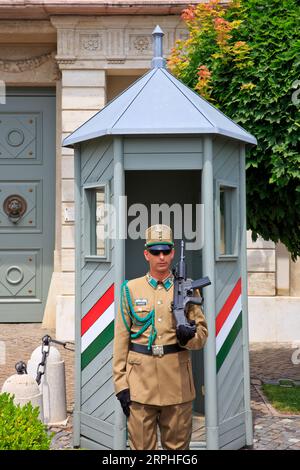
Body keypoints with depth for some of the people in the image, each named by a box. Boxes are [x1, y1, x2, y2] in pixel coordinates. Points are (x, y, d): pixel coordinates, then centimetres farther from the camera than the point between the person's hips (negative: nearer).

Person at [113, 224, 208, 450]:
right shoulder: (131, 289, 5)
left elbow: (202, 332, 9)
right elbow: (121, 338, 2)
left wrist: (190, 336, -15)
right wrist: (120, 383, -2)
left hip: (177, 382, 1)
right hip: (140, 380, -1)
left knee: (178, 445, 9)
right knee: (141, 445, 4)